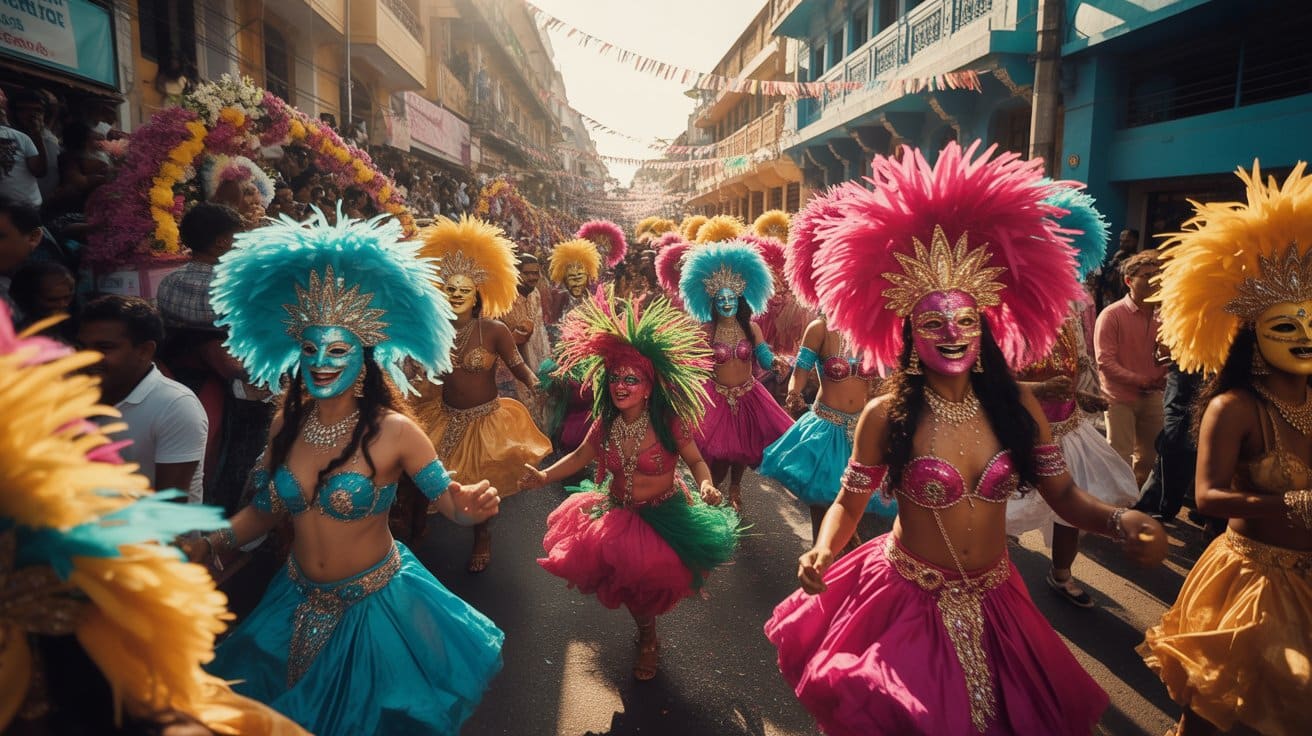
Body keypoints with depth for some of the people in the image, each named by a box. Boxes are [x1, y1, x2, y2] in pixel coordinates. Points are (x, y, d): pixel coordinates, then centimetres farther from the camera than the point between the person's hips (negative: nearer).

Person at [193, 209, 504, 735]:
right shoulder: (287, 425, -7)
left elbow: (449, 500, -18)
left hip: (374, 606, -4)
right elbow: (265, 510, 2)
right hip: (298, 602, 5)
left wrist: (470, 507, -40)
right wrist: (208, 545, -13)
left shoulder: (393, 432, -20)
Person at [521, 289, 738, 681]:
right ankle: (646, 633, 36)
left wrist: (706, 485, -28)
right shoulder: (606, 425, -7)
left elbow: (696, 461, -8)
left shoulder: (668, 423, -19)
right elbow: (581, 456, 8)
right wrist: (545, 476, -4)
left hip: (663, 514, -4)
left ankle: (648, 637, 23)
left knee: (648, 576, -14)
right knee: (621, 571, 1)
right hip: (616, 512, 4)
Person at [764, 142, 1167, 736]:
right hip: (906, 603, -3)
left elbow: (1064, 495, -3)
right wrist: (821, 554, -27)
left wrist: (1120, 520, -23)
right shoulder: (885, 416, -15)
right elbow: (849, 504, -8)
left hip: (994, 604, 3)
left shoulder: (1018, 409, -8)